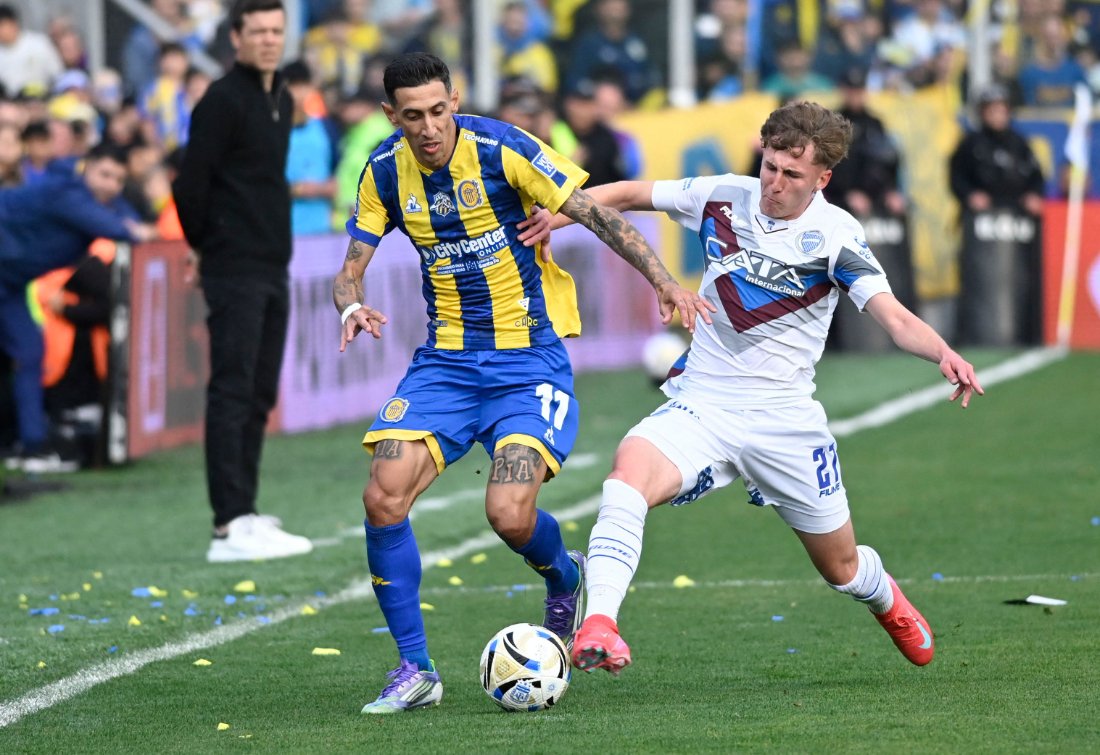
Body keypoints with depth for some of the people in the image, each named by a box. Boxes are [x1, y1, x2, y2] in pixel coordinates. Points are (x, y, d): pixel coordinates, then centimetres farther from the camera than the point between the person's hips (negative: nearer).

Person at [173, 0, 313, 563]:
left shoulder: (280, 99, 14)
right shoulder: (224, 100, -12)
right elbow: (190, 184, -15)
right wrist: (208, 246, -3)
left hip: (272, 269, 9)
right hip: (235, 272, -9)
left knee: (260, 395, 11)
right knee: (232, 393, -11)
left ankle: (244, 513, 17)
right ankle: (230, 527, -14)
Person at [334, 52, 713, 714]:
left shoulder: (501, 149, -14)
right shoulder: (385, 172, -1)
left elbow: (596, 214, -11)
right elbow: (352, 269, 4)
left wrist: (664, 281, -20)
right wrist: (352, 308, -20)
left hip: (528, 361, -4)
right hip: (445, 361, 4)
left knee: (510, 514, -21)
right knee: (384, 497, -15)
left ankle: (565, 578, 18)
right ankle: (415, 671, -1)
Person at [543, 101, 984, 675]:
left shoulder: (835, 236, -10)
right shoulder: (723, 198, -2)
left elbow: (894, 317, -19)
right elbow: (629, 195, 10)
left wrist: (943, 353, -40)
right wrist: (558, 212, -7)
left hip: (784, 421, -1)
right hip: (701, 405, 1)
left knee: (843, 569, 13)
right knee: (632, 467, -33)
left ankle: (888, 605, 51)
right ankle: (598, 626, -42)